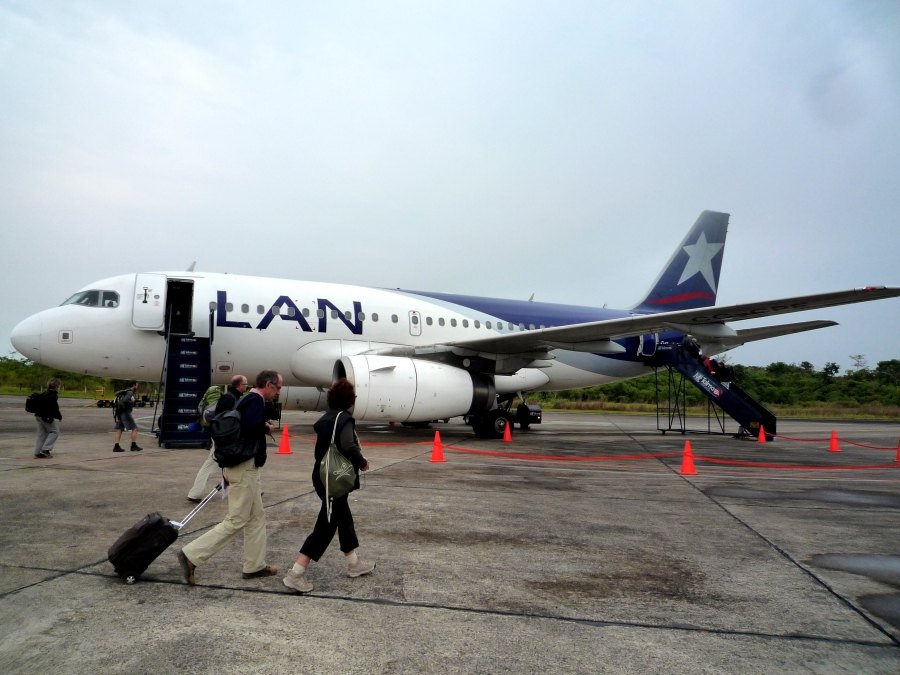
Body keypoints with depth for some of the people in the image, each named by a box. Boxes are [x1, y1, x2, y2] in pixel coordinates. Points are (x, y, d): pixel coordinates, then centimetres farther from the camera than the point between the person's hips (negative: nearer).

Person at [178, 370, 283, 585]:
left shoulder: (247, 399, 15)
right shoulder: (256, 400, -15)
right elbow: (251, 427, -31)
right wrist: (266, 428, -12)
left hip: (239, 465, 10)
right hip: (245, 467, -10)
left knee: (257, 517, 15)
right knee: (236, 521, -4)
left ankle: (255, 565, 21)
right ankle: (191, 555, -2)